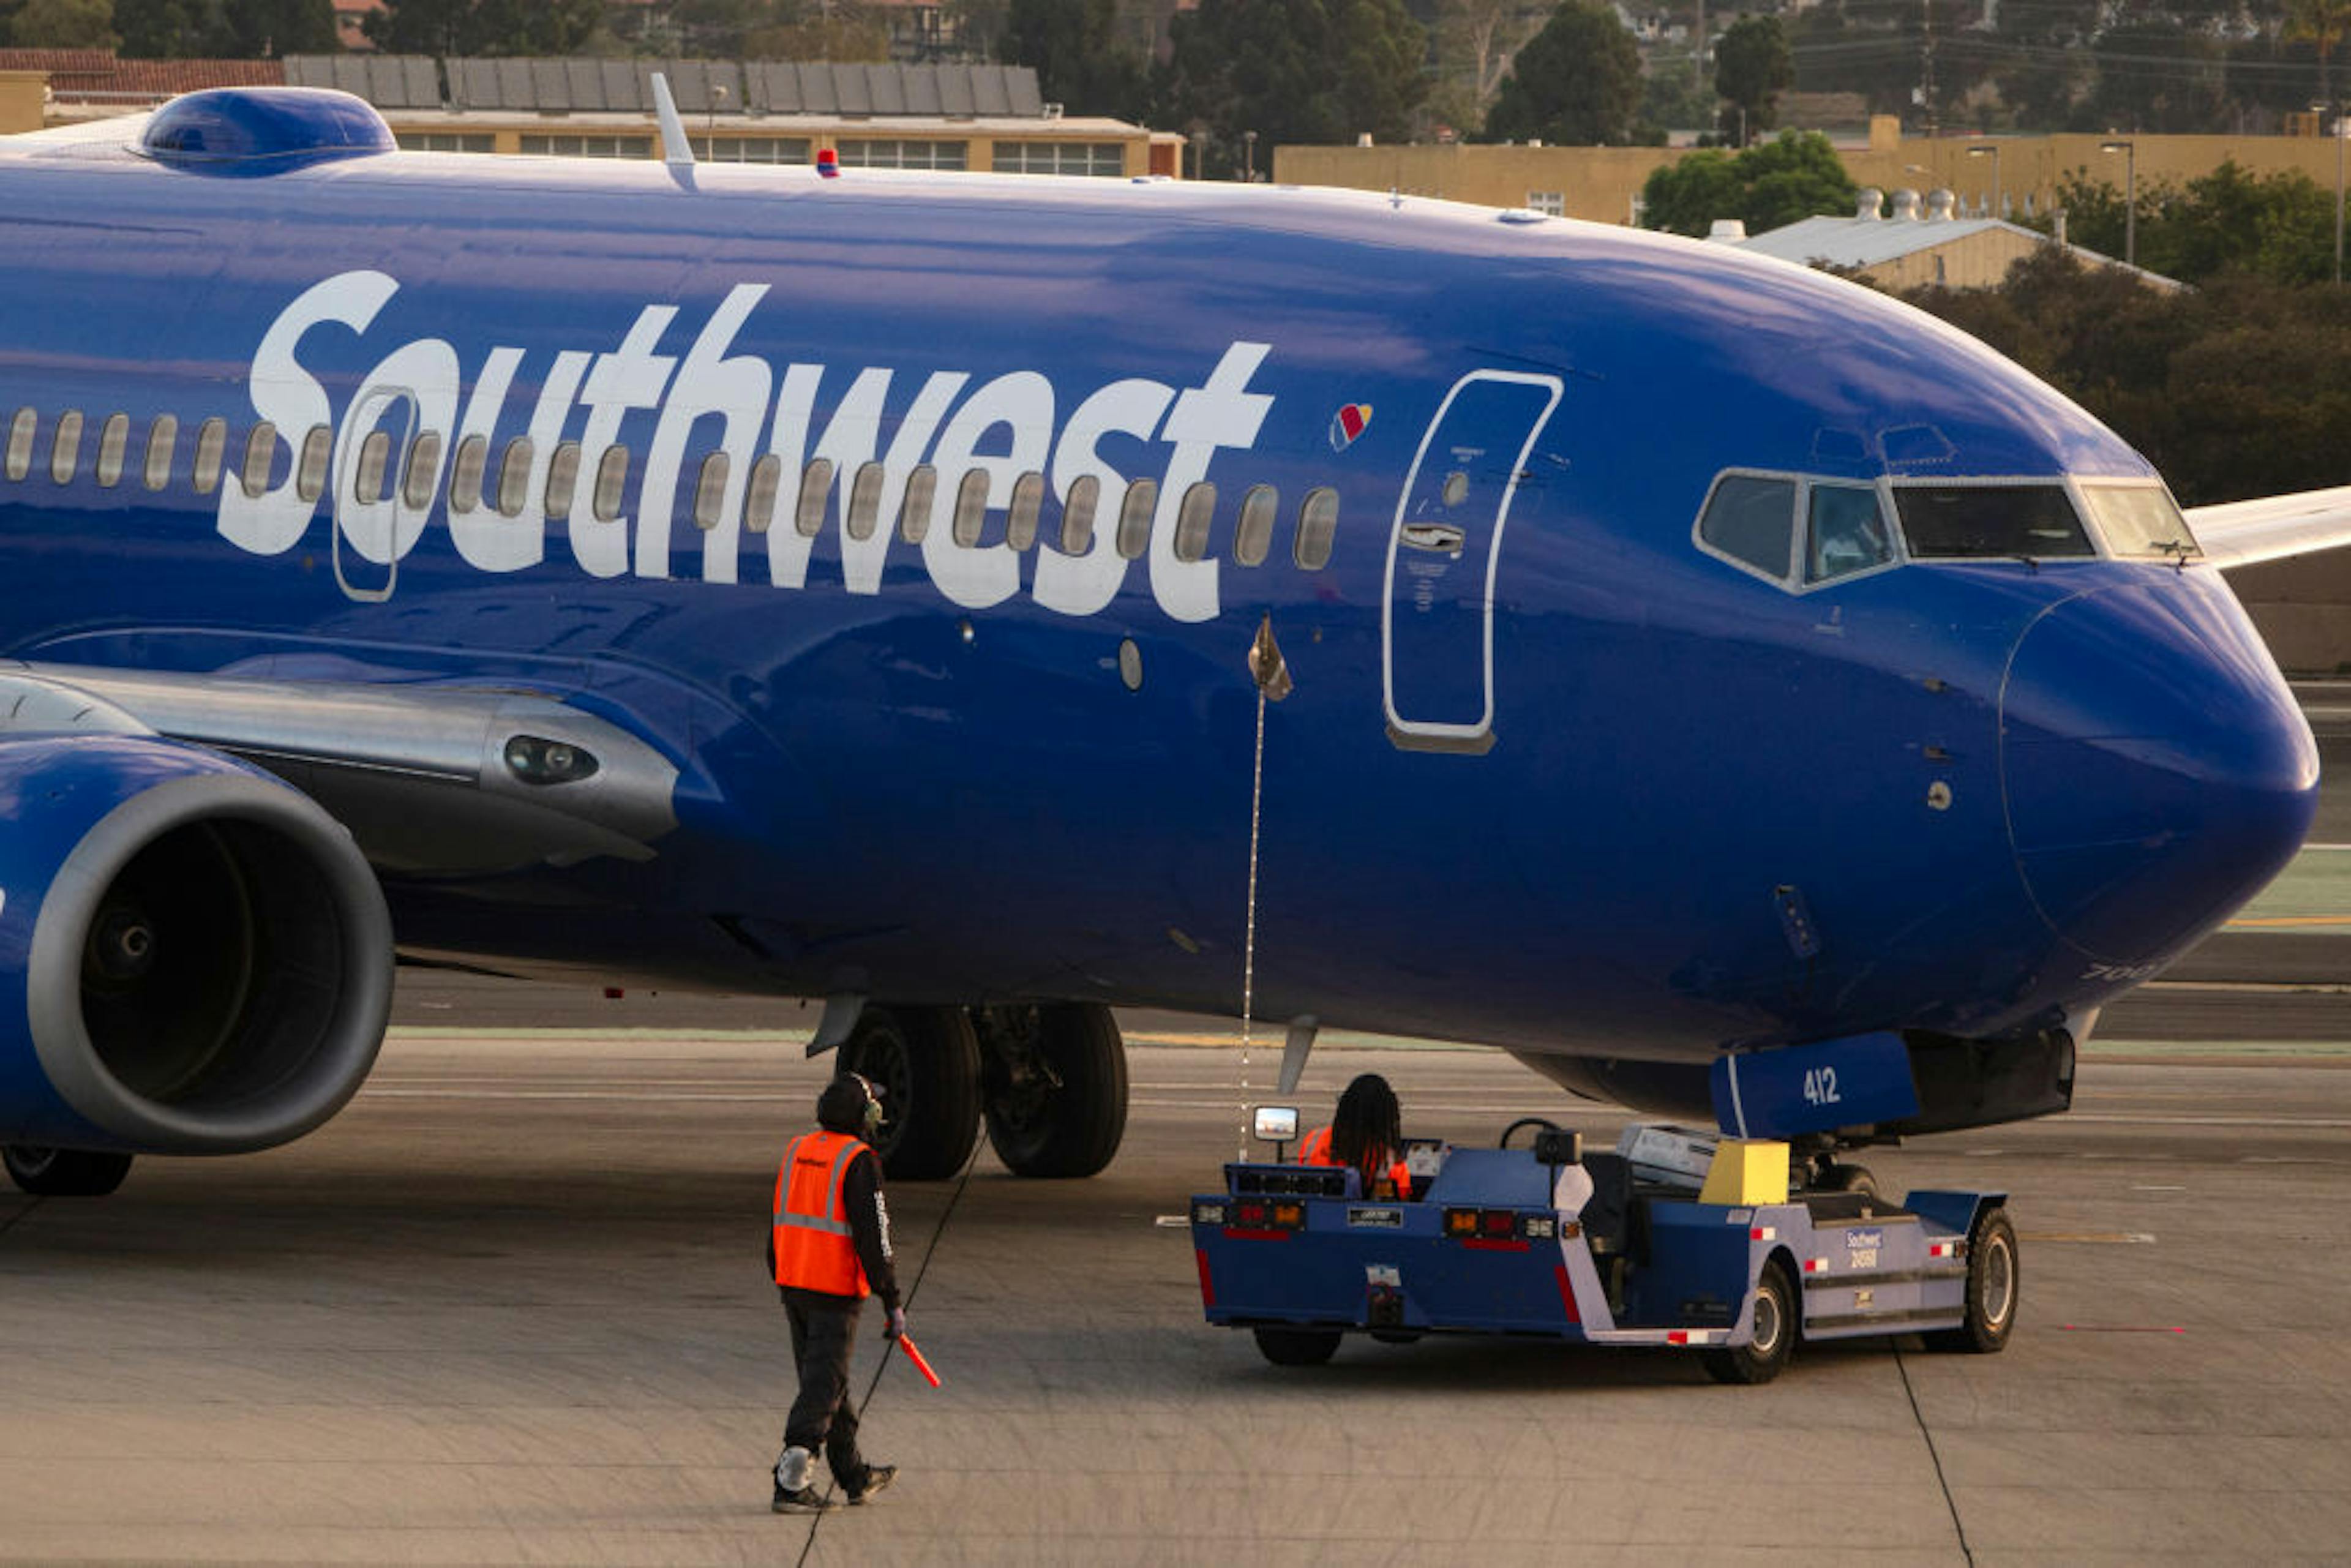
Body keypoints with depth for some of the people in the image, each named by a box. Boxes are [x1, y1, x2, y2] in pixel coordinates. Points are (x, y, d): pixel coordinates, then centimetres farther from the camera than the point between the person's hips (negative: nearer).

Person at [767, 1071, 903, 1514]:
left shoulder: (797, 1151, 8)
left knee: (828, 1380, 16)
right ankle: (791, 1485, -12)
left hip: (794, 1287, 7)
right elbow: (874, 1236, -17)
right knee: (822, 1387, -4)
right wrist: (893, 1304, -12)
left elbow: (779, 1227, 14)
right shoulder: (859, 1163, -14)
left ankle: (855, 1476, 28)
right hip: (837, 1294, -7)